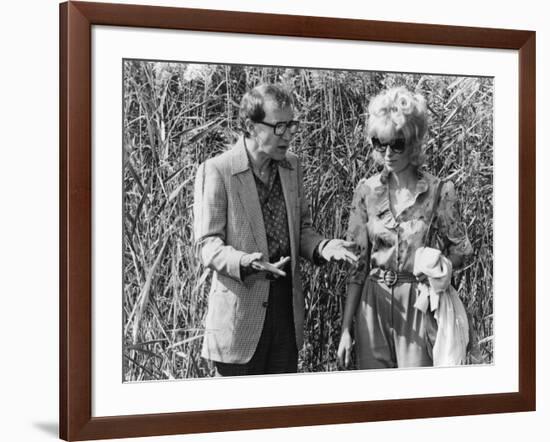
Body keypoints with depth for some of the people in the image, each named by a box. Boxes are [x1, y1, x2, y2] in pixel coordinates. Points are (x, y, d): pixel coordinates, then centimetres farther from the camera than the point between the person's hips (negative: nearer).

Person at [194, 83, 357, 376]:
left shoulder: (291, 167, 11)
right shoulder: (216, 171, -10)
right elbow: (207, 244, -12)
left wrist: (321, 247, -3)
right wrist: (243, 262, -31)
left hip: (287, 306, 6)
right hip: (240, 312, -6)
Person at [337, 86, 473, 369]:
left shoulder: (439, 192, -5)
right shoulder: (366, 192, 1)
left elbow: (461, 251, 5)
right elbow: (356, 265, 3)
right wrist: (346, 329, 0)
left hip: (420, 305, -2)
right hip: (373, 307, 2)